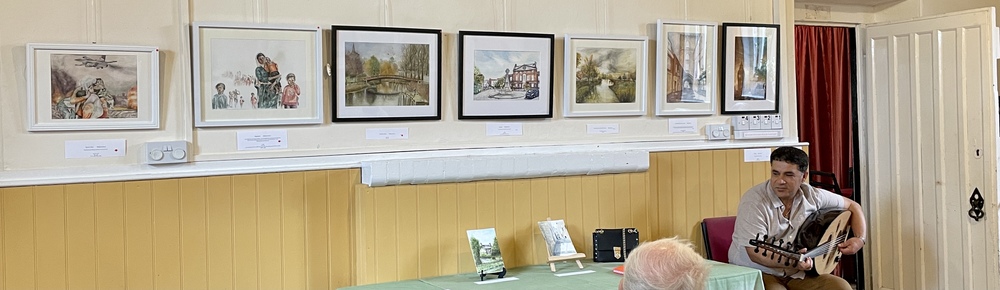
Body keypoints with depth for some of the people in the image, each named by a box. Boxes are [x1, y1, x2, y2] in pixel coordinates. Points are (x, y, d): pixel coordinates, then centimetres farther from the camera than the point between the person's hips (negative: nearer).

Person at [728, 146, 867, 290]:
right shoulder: (753, 201, -18)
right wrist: (793, 261, -36)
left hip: (795, 274, 6)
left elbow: (853, 206, 15)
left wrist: (860, 239, -1)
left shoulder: (811, 195, -1)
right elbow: (755, 254, -22)